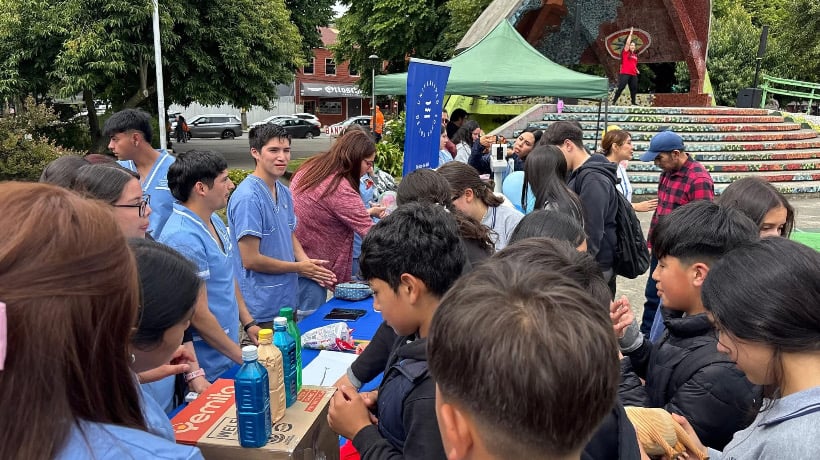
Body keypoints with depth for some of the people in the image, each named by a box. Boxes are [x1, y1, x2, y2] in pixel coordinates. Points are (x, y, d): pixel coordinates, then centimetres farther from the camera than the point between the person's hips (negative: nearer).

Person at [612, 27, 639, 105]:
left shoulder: (635, 55, 18)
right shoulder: (626, 52, 2)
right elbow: (627, 43, -9)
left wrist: (636, 70, 12)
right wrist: (631, 33, -6)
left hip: (633, 74, 6)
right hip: (625, 73, -6)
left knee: (634, 88, 4)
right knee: (621, 87, -11)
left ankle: (633, 102, 12)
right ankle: (614, 100, -7)